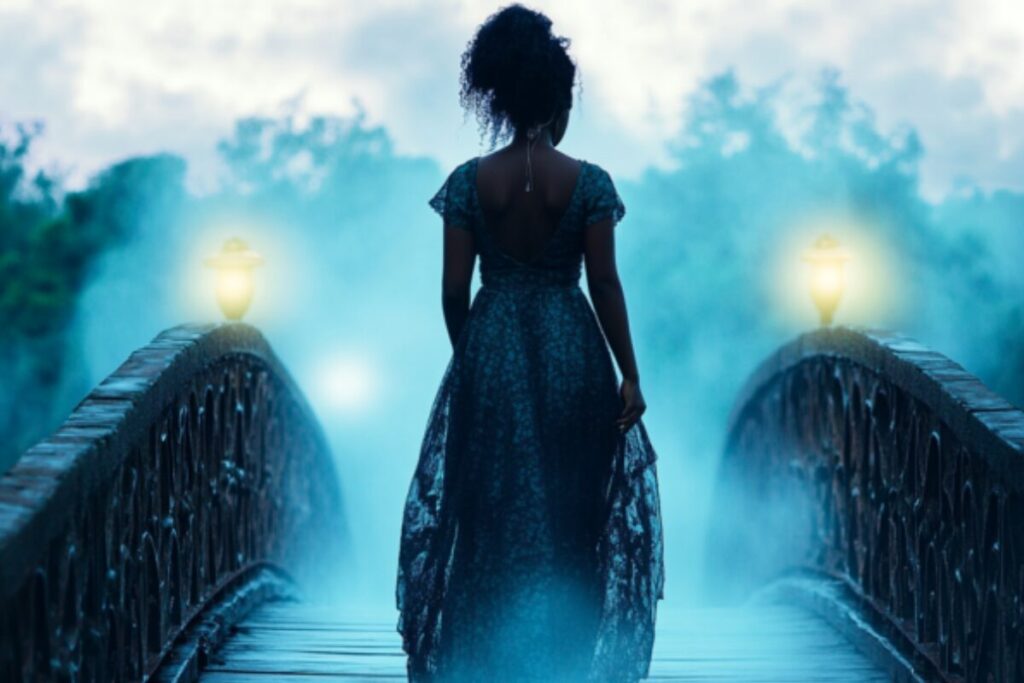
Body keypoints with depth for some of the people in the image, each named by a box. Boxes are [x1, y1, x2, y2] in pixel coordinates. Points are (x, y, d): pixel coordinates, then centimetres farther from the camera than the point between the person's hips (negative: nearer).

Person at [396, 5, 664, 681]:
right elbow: (605, 285, -8)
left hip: (491, 353, 1)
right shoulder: (590, 183, -8)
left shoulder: (469, 182, -4)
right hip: (571, 356, -1)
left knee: (491, 510, 10)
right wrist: (630, 375, -1)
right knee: (570, 511, 11)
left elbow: (454, 288, -3)